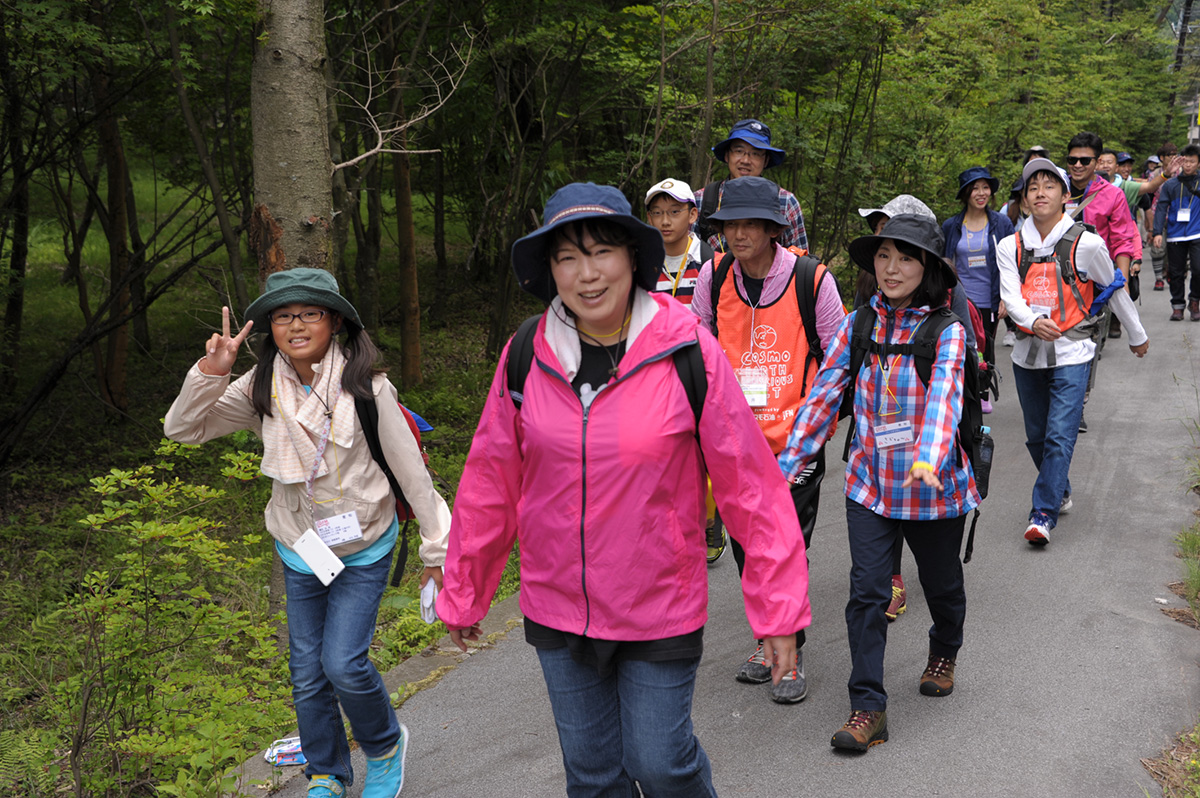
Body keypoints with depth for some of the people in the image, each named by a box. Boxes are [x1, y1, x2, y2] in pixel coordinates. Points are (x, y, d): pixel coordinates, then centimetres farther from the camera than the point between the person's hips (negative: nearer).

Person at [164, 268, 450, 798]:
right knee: (307, 673, 12)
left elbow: (410, 469, -11)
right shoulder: (260, 389, -7)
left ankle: (385, 745, 20)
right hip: (299, 552, 4)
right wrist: (210, 373, -23)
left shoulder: (365, 387, -17)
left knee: (343, 663, -12)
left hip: (363, 550, -4)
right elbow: (182, 429, -6)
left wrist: (437, 548, -7)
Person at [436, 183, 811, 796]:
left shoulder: (686, 349, -14)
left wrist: (779, 607, -10)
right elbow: (491, 484, 3)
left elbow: (750, 483, -11)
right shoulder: (527, 355, -6)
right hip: (557, 611, 3)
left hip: (661, 611, -3)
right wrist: (463, 595, 10)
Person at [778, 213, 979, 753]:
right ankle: (867, 708, 2)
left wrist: (929, 455, -44)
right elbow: (826, 391, -2)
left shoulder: (946, 330, -10)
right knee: (866, 592, -5)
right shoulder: (859, 324, 0)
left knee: (941, 583, 18)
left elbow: (944, 393, -27)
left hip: (932, 486, -2)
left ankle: (944, 652, 49)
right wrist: (791, 459, -8)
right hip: (869, 483, 2)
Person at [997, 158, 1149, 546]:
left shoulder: (1086, 243, -5)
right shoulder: (1011, 246, 2)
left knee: (1060, 435, -12)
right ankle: (1060, 492, 35)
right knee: (1036, 436, 14)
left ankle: (1043, 513, -8)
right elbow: (1011, 296, -10)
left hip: (1071, 353, -4)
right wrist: (1034, 322, -31)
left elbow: (1115, 290, 8)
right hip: (1027, 352, 4)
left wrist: (1138, 335, 19)